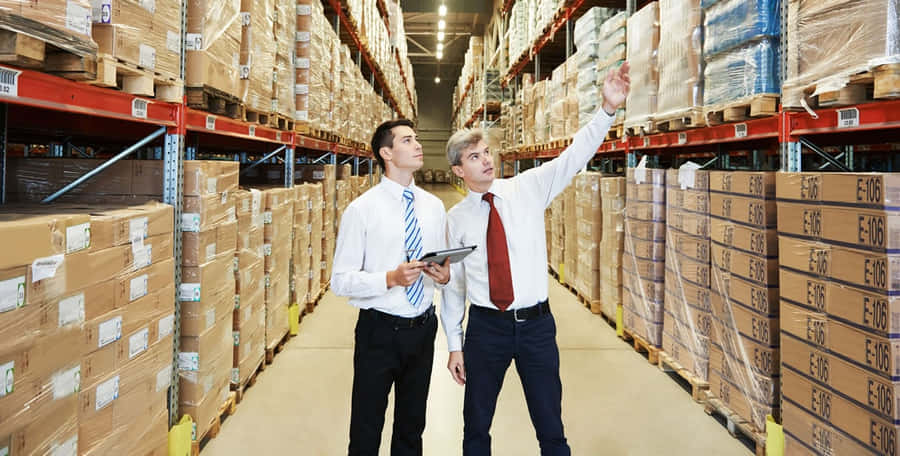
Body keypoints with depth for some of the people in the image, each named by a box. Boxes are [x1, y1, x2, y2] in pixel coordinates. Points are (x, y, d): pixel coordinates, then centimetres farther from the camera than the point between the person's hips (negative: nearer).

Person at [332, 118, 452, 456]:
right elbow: (340, 280, -13)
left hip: (422, 327, 5)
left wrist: (444, 274, -11)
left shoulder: (434, 207, 3)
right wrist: (391, 278, -27)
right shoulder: (362, 209, -12)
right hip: (380, 330, -4)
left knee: (412, 426, 21)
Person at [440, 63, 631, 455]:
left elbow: (574, 157, -11)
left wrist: (608, 109, -26)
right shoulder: (456, 218, 0)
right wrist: (454, 346, 3)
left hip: (536, 323, 0)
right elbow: (453, 283, 3)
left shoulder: (528, 188, 0)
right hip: (485, 326, 0)